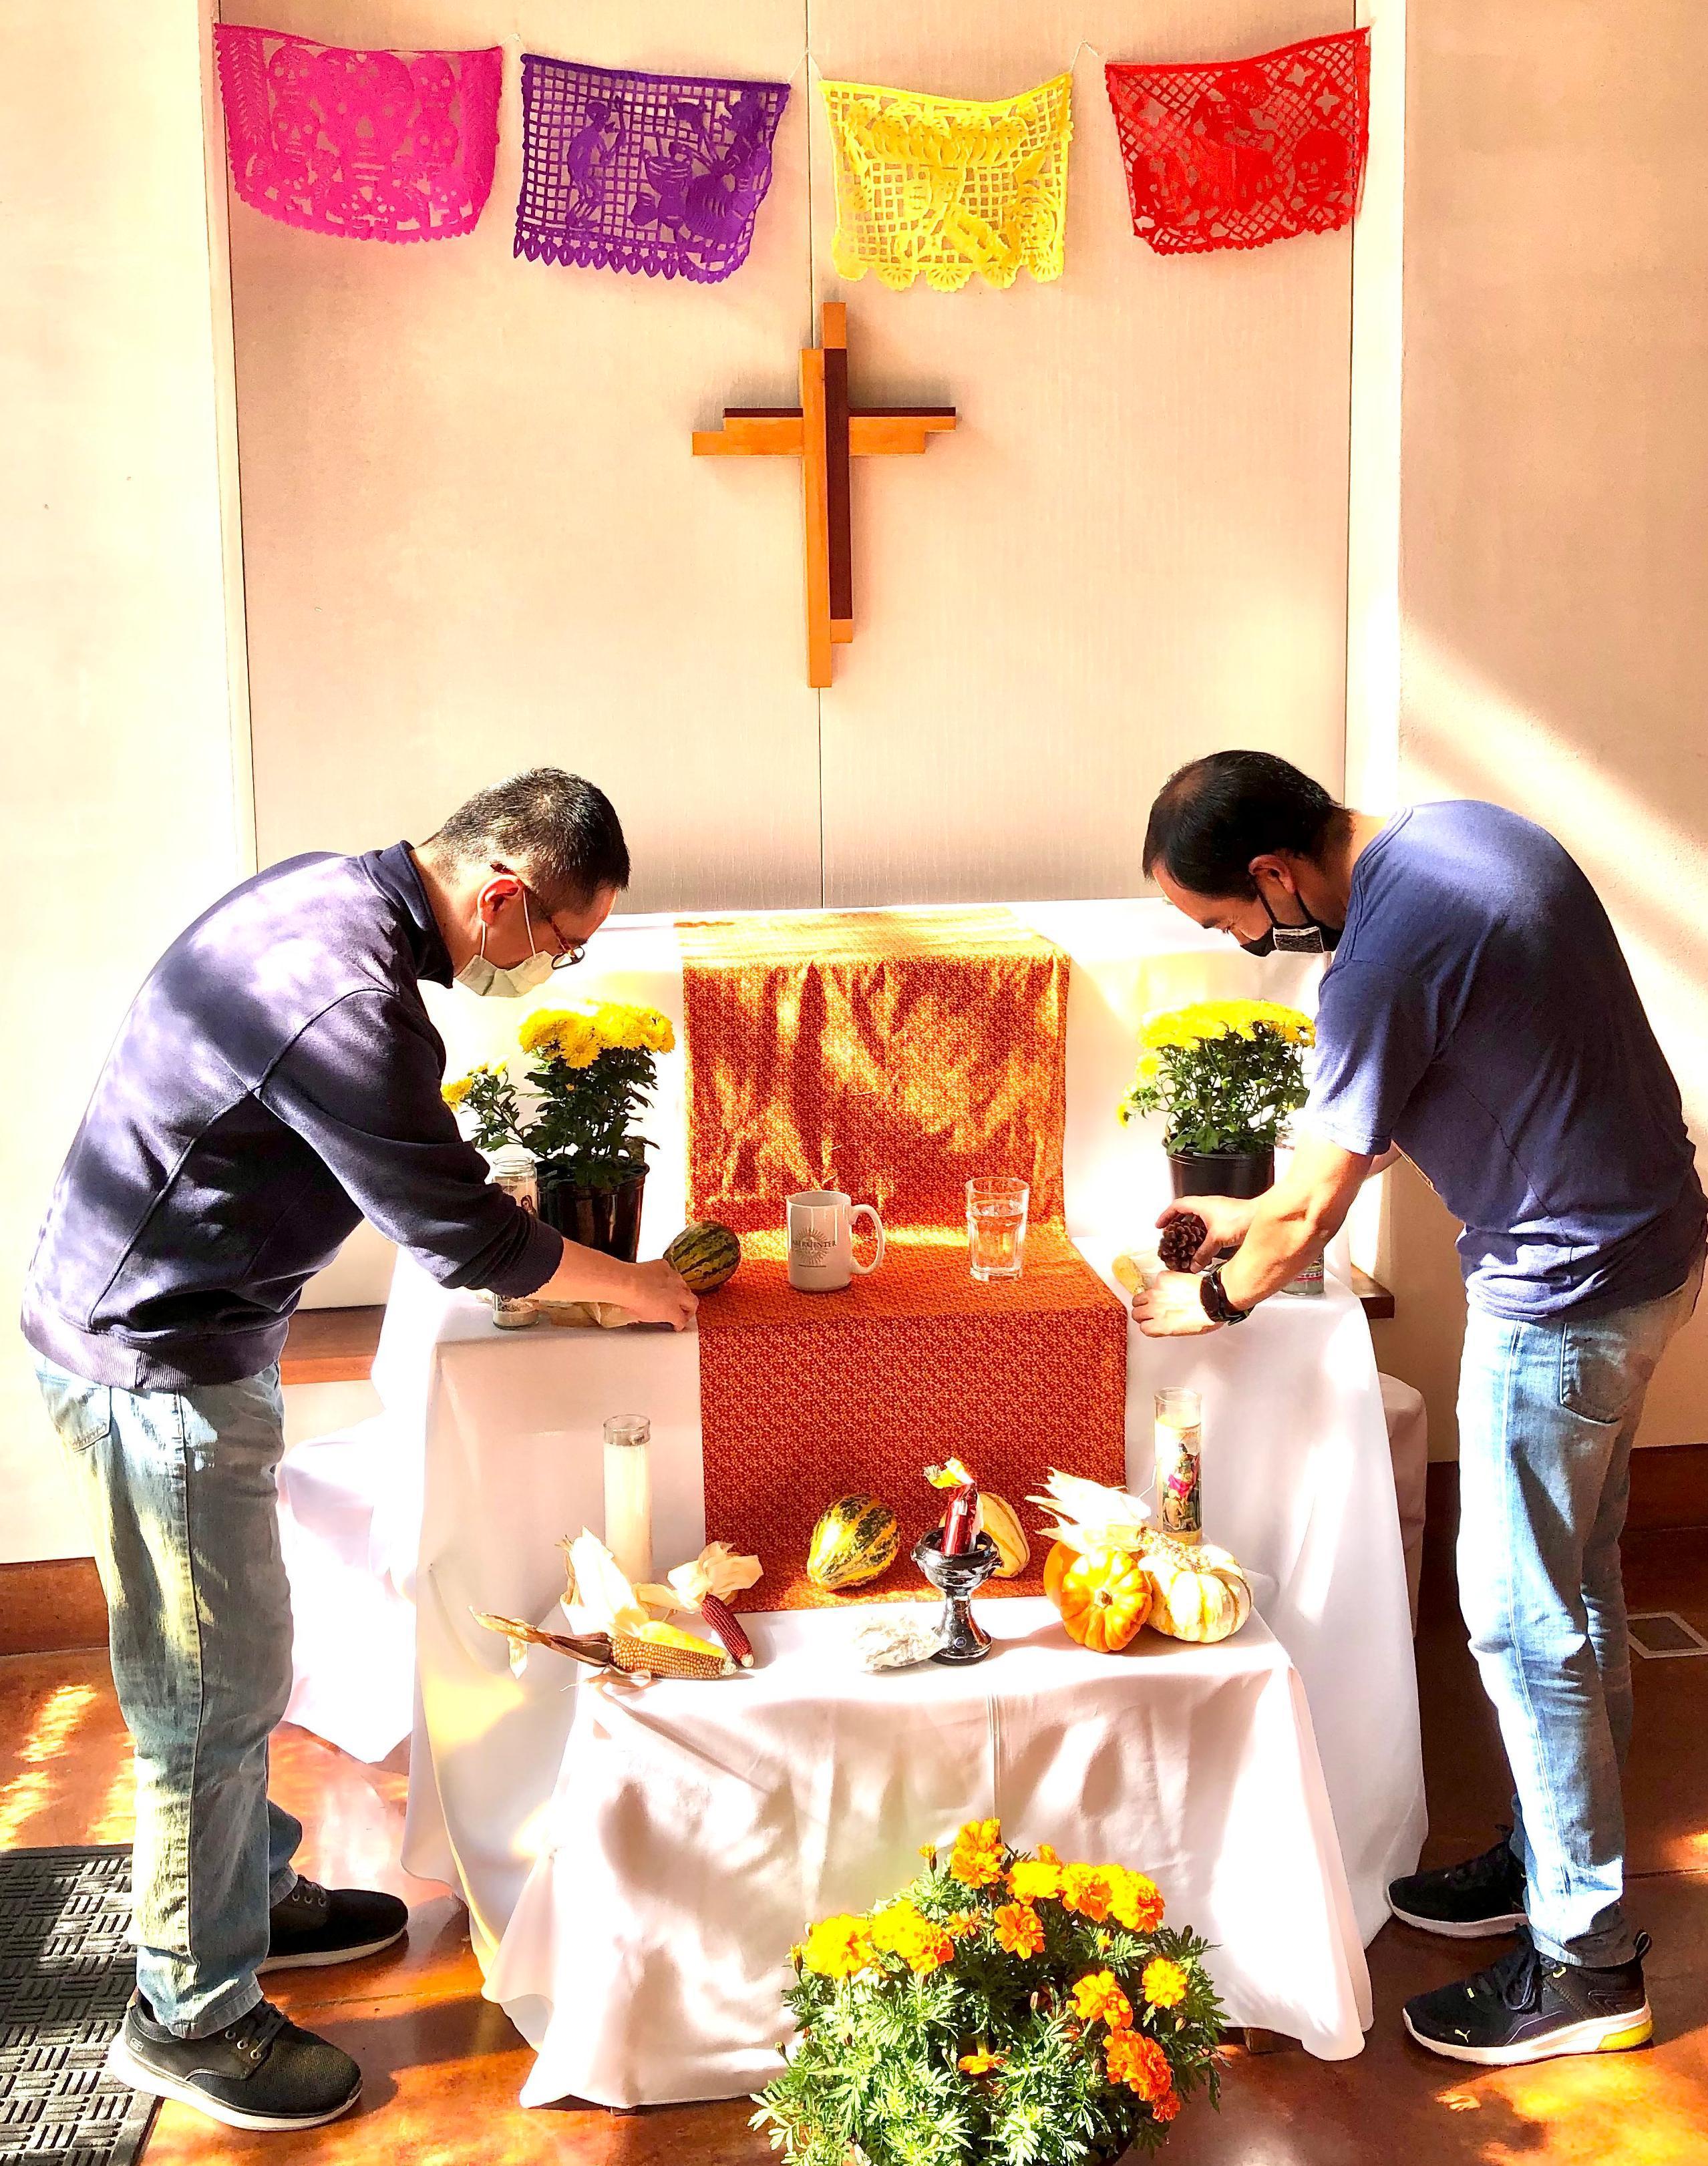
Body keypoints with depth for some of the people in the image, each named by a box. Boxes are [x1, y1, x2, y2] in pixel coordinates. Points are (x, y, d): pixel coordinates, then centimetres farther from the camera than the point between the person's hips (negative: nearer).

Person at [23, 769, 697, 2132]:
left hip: (182, 1325, 10)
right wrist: (631, 1284, -5)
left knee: (238, 1659, 23)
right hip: (154, 1359, -10)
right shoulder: (347, 998, -30)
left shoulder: (329, 893, 1)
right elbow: (462, 1239, -20)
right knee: (215, 1691, 3)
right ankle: (191, 2018, 20)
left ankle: (251, 1893, 41)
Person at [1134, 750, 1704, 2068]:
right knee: (1576, 1578, 21)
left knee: (1523, 1618, 3)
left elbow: (1310, 1215, -14)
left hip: (1562, 1294, -10)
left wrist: (1217, 1298, 5)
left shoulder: (1384, 967, -27)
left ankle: (1585, 1963, 16)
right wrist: (1260, 1210, 16)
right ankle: (1561, 1851, 37)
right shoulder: (1465, 829, 2)